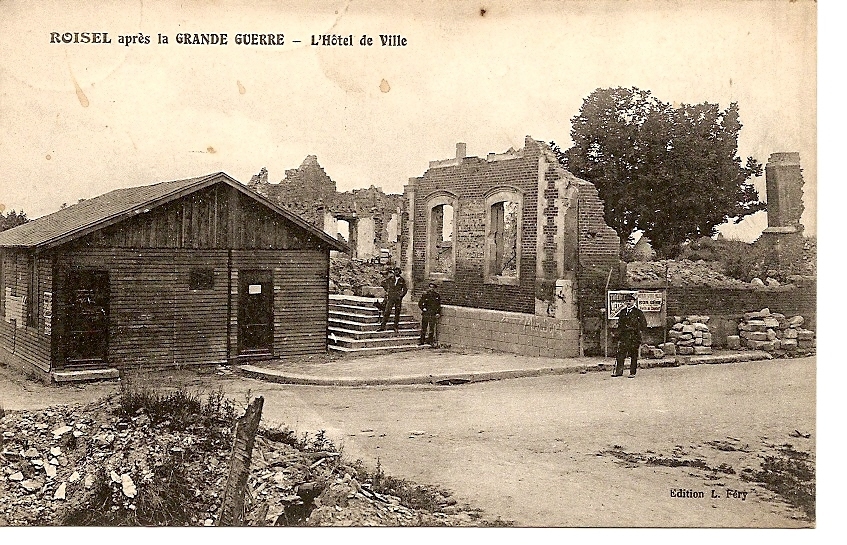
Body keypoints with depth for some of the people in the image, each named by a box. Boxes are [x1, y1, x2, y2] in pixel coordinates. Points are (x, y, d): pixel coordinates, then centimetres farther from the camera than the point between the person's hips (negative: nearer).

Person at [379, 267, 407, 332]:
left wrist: (401, 295, -1)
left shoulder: (402, 280, 5)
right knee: (387, 311, -10)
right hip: (390, 297, -1)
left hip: (398, 299, 1)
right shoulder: (390, 278, 2)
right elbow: (383, 282, 14)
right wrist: (387, 290, 7)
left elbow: (405, 289, 12)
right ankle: (382, 326, -7)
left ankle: (396, 328, 13)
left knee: (397, 313, 5)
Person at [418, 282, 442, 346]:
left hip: (433, 314, 1)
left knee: (432, 328, 4)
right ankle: (421, 340, 11)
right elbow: (420, 303, 5)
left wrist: (438, 313, 5)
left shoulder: (437, 295, 6)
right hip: (425, 314, -1)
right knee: (423, 327, 3)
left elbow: (439, 305, 13)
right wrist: (423, 309, -7)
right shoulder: (425, 294, 0)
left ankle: (431, 341, 11)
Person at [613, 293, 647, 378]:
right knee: (620, 354, -2)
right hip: (623, 336, 3)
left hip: (634, 337, -3)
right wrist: (619, 334, 12)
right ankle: (618, 371, 4)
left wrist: (636, 329, -8)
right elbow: (619, 324, 19)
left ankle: (632, 373, 7)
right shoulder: (622, 311, 14)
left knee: (633, 355, 1)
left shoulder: (638, 312, 1)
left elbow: (644, 325, 2)